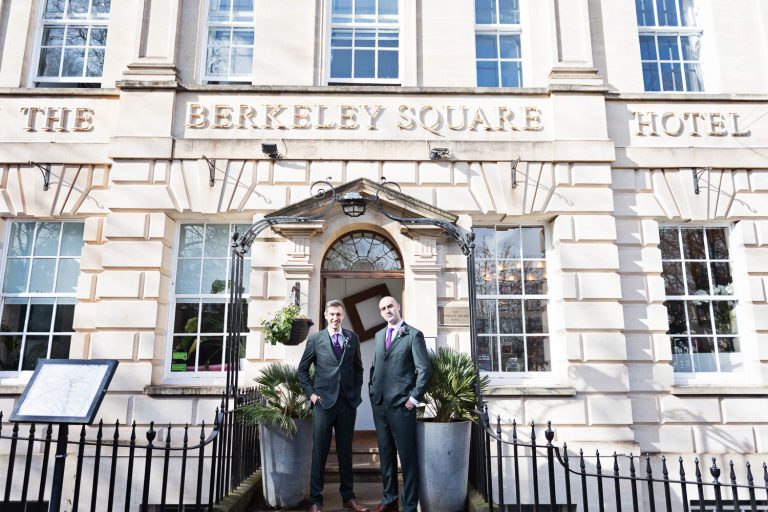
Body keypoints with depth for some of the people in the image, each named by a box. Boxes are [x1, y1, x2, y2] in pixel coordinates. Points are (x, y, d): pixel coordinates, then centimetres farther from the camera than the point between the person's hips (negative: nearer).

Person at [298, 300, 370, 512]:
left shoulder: (352, 338, 7)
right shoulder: (315, 339, 1)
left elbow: (358, 368, 14)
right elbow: (302, 369, 6)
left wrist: (356, 392, 6)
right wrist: (311, 393, -2)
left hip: (348, 401, 2)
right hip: (324, 400, -2)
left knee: (345, 451, 11)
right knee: (319, 451, 3)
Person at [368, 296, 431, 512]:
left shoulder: (413, 334, -4)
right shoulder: (379, 335, 14)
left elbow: (424, 369, -8)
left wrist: (414, 398, -12)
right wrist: (372, 390, 11)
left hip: (401, 404, -6)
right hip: (379, 403, 6)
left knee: (407, 456, 1)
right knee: (385, 453, 15)